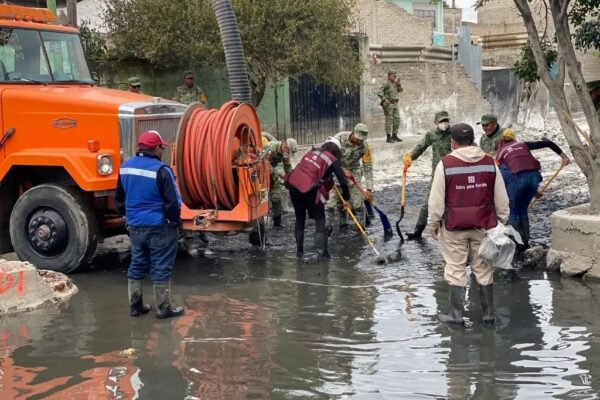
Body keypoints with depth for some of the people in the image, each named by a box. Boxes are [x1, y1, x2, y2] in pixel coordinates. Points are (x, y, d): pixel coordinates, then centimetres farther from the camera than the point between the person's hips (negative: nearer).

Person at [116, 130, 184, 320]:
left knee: (137, 266, 16)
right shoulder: (160, 170, -18)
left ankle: (135, 306, 21)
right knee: (161, 268, 1)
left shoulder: (125, 167, 5)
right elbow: (172, 202, -16)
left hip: (134, 226, 7)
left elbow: (119, 198, 15)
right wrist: (175, 222, -2)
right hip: (159, 227, -6)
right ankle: (163, 309, 8)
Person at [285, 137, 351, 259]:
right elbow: (343, 181, 1)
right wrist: (346, 199, 13)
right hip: (310, 189, -5)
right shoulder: (333, 160, 5)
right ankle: (321, 253, -2)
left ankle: (299, 251, 26)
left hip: (294, 185, 5)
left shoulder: (311, 152, 20)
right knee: (320, 220, 7)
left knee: (300, 218, 20)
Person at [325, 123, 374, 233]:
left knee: (357, 202, -5)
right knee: (332, 198, -8)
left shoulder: (364, 147, -18)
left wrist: (369, 189, -18)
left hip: (354, 171, 1)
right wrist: (343, 171, -34)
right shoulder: (340, 138, -24)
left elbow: (368, 168, -14)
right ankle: (328, 226, 4)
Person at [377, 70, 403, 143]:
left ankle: (394, 136, 12)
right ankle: (388, 137, -4)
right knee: (389, 120, -8)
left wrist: (398, 84, 4)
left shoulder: (394, 83, 15)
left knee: (397, 120, 5)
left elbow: (400, 90, 22)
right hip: (388, 104, -8)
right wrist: (385, 99, -25)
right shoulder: (385, 83, -9)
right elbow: (379, 92, -18)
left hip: (395, 104, 8)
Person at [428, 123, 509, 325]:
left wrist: (433, 224, 4)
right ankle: (488, 313, 19)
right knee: (484, 269, 12)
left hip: (454, 226, -3)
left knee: (456, 269, 5)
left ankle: (456, 314, 10)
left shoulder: (445, 164, -9)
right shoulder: (490, 163, 2)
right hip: (483, 225, 3)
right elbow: (501, 198, 6)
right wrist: (503, 221, 16)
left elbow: (436, 199, -7)